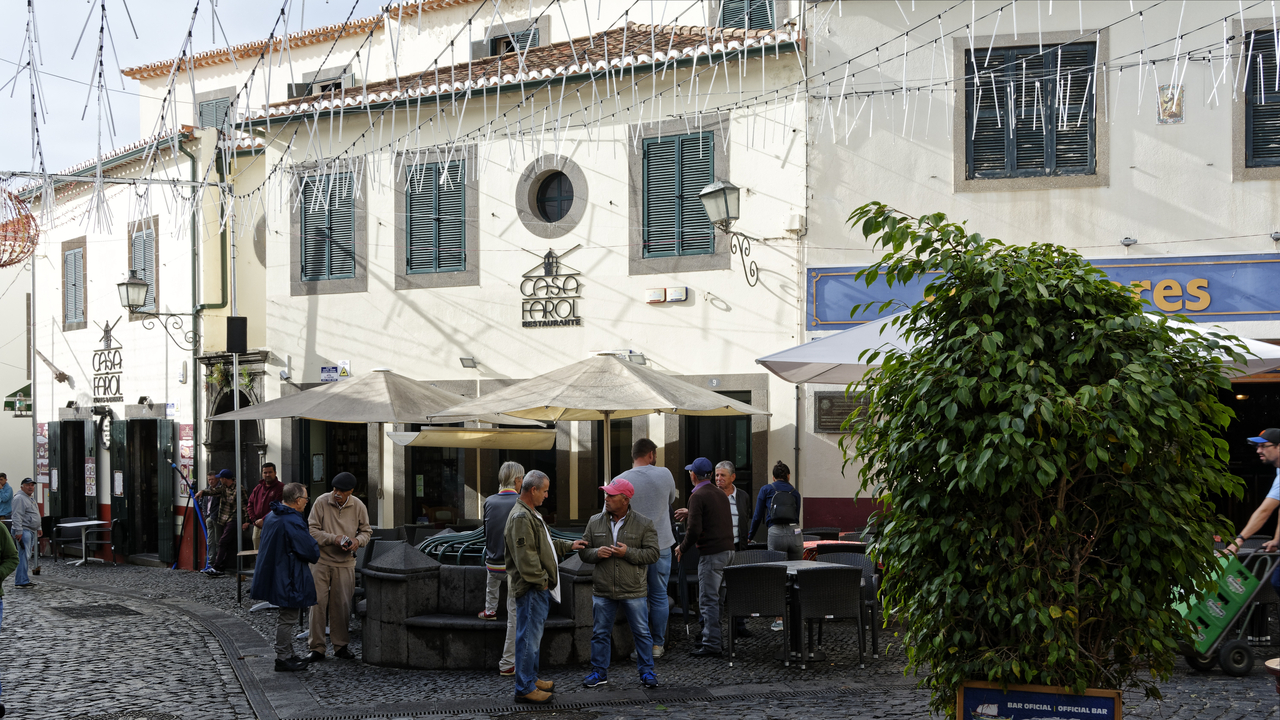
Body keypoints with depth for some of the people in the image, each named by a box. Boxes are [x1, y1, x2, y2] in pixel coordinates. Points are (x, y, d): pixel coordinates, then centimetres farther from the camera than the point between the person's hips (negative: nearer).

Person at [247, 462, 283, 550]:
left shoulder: (281, 488, -3)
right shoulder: (258, 488, 18)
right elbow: (250, 504, 18)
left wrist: (264, 520, -15)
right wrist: (254, 520, 2)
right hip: (257, 526, 6)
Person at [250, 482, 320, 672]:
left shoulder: (271, 517, 7)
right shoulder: (293, 523, -23)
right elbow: (312, 553, -21)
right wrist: (313, 541, 3)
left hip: (273, 576, 10)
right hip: (288, 580, -10)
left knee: (286, 616, 20)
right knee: (288, 618, 0)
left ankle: (288, 654, 28)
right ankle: (283, 658, 6)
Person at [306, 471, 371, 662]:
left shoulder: (358, 506, -1)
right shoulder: (321, 502, -7)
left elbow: (366, 531, 10)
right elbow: (312, 530, -7)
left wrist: (358, 541, -11)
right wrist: (332, 539, -20)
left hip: (345, 563, 2)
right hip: (321, 561, -2)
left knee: (342, 604, 6)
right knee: (318, 603, -2)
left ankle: (340, 645, 18)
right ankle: (316, 647, 5)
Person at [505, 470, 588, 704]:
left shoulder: (530, 514, 18)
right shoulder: (521, 517, -19)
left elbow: (545, 544, 30)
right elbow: (525, 556, -23)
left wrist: (569, 545, 26)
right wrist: (541, 579, -18)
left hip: (539, 588, 11)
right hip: (531, 588, -11)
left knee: (533, 636, 20)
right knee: (528, 637, -6)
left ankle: (531, 678, 31)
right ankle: (525, 689, -1)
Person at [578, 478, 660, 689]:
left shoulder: (643, 524, -4)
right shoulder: (595, 522, 5)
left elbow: (653, 553, -7)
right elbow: (583, 551, 8)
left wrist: (628, 552, -18)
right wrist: (596, 553, -14)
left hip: (634, 591, -2)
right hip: (603, 590, 2)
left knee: (641, 632, 5)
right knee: (600, 632, 9)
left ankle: (646, 672, 17)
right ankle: (600, 672, 21)